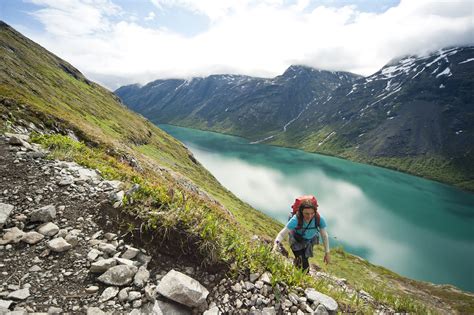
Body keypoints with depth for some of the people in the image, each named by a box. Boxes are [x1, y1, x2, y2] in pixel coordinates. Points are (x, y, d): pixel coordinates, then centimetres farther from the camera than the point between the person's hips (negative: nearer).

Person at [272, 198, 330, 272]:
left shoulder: (319, 219, -31)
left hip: (310, 241, 3)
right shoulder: (296, 219, -38)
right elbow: (282, 233, -37)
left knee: (305, 259, 21)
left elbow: (324, 236, -15)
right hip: (296, 241, -3)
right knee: (304, 265, -12)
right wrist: (276, 244, -55)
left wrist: (327, 253, -9)